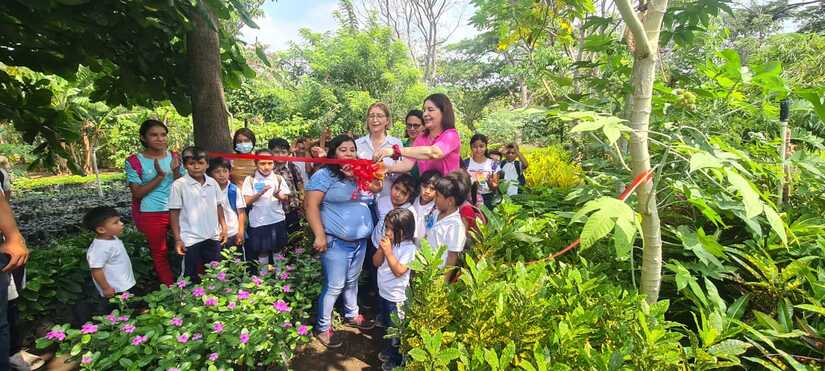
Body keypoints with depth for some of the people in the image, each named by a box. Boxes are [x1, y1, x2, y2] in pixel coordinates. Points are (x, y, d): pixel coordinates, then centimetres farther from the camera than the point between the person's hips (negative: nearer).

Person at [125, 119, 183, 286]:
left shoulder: (173, 156, 2)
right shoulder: (134, 161, -7)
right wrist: (160, 176, -21)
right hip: (151, 215, -2)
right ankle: (171, 289, 26)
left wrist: (176, 171, -18)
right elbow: (137, 193, -10)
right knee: (160, 253, 11)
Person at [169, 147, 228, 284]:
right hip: (191, 239, -3)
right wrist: (177, 239, -6)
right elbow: (174, 212, -5)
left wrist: (223, 228, 8)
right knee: (191, 276, 10)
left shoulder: (212, 183, 2)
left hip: (213, 236, 4)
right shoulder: (179, 185, -9)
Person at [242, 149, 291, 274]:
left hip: (277, 220, 2)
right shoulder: (250, 180, -3)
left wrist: (279, 196, -20)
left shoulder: (279, 178, 2)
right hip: (258, 222, -1)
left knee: (278, 251, 12)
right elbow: (247, 202, -6)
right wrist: (260, 193, -21)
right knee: (262, 252, 9)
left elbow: (286, 199, 2)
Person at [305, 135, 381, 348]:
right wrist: (319, 235, -21)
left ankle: (352, 315, 43)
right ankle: (323, 327, 22)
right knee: (334, 286, 1)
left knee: (352, 281, 22)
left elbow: (378, 188, 7)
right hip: (336, 242, -6)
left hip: (360, 240, 7)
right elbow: (310, 204, -16)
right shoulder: (324, 175, -11)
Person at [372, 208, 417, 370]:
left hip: (396, 296, -7)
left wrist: (388, 251, -31)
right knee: (387, 325, 26)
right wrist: (381, 248, -18)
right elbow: (376, 263, -1)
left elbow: (399, 271, -29)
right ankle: (391, 348, 49)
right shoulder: (388, 241, -5)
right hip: (384, 292, 7)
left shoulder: (409, 248, -24)